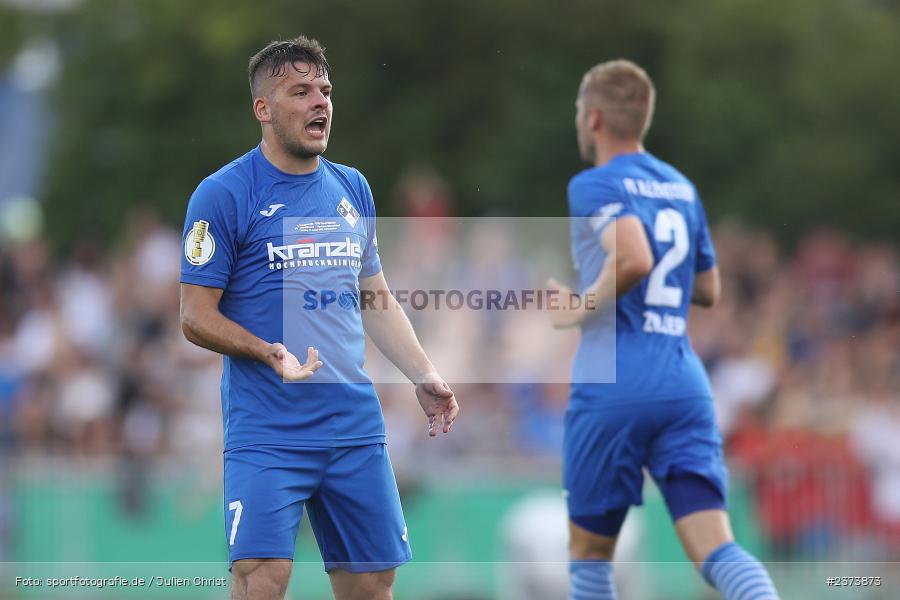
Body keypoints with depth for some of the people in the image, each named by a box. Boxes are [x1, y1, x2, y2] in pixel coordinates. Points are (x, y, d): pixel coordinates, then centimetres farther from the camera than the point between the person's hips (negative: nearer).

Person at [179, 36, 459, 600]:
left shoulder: (353, 189, 12)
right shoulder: (223, 194, -6)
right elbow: (197, 317, -6)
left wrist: (425, 376, 10)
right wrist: (270, 353, -21)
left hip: (355, 424, 5)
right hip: (268, 430, -5)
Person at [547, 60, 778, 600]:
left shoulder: (595, 185, -3)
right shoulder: (682, 189, 18)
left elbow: (634, 258, -21)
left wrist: (584, 307, -7)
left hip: (613, 388, -5)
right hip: (686, 387, 5)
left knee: (589, 549, 12)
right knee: (716, 549, -7)